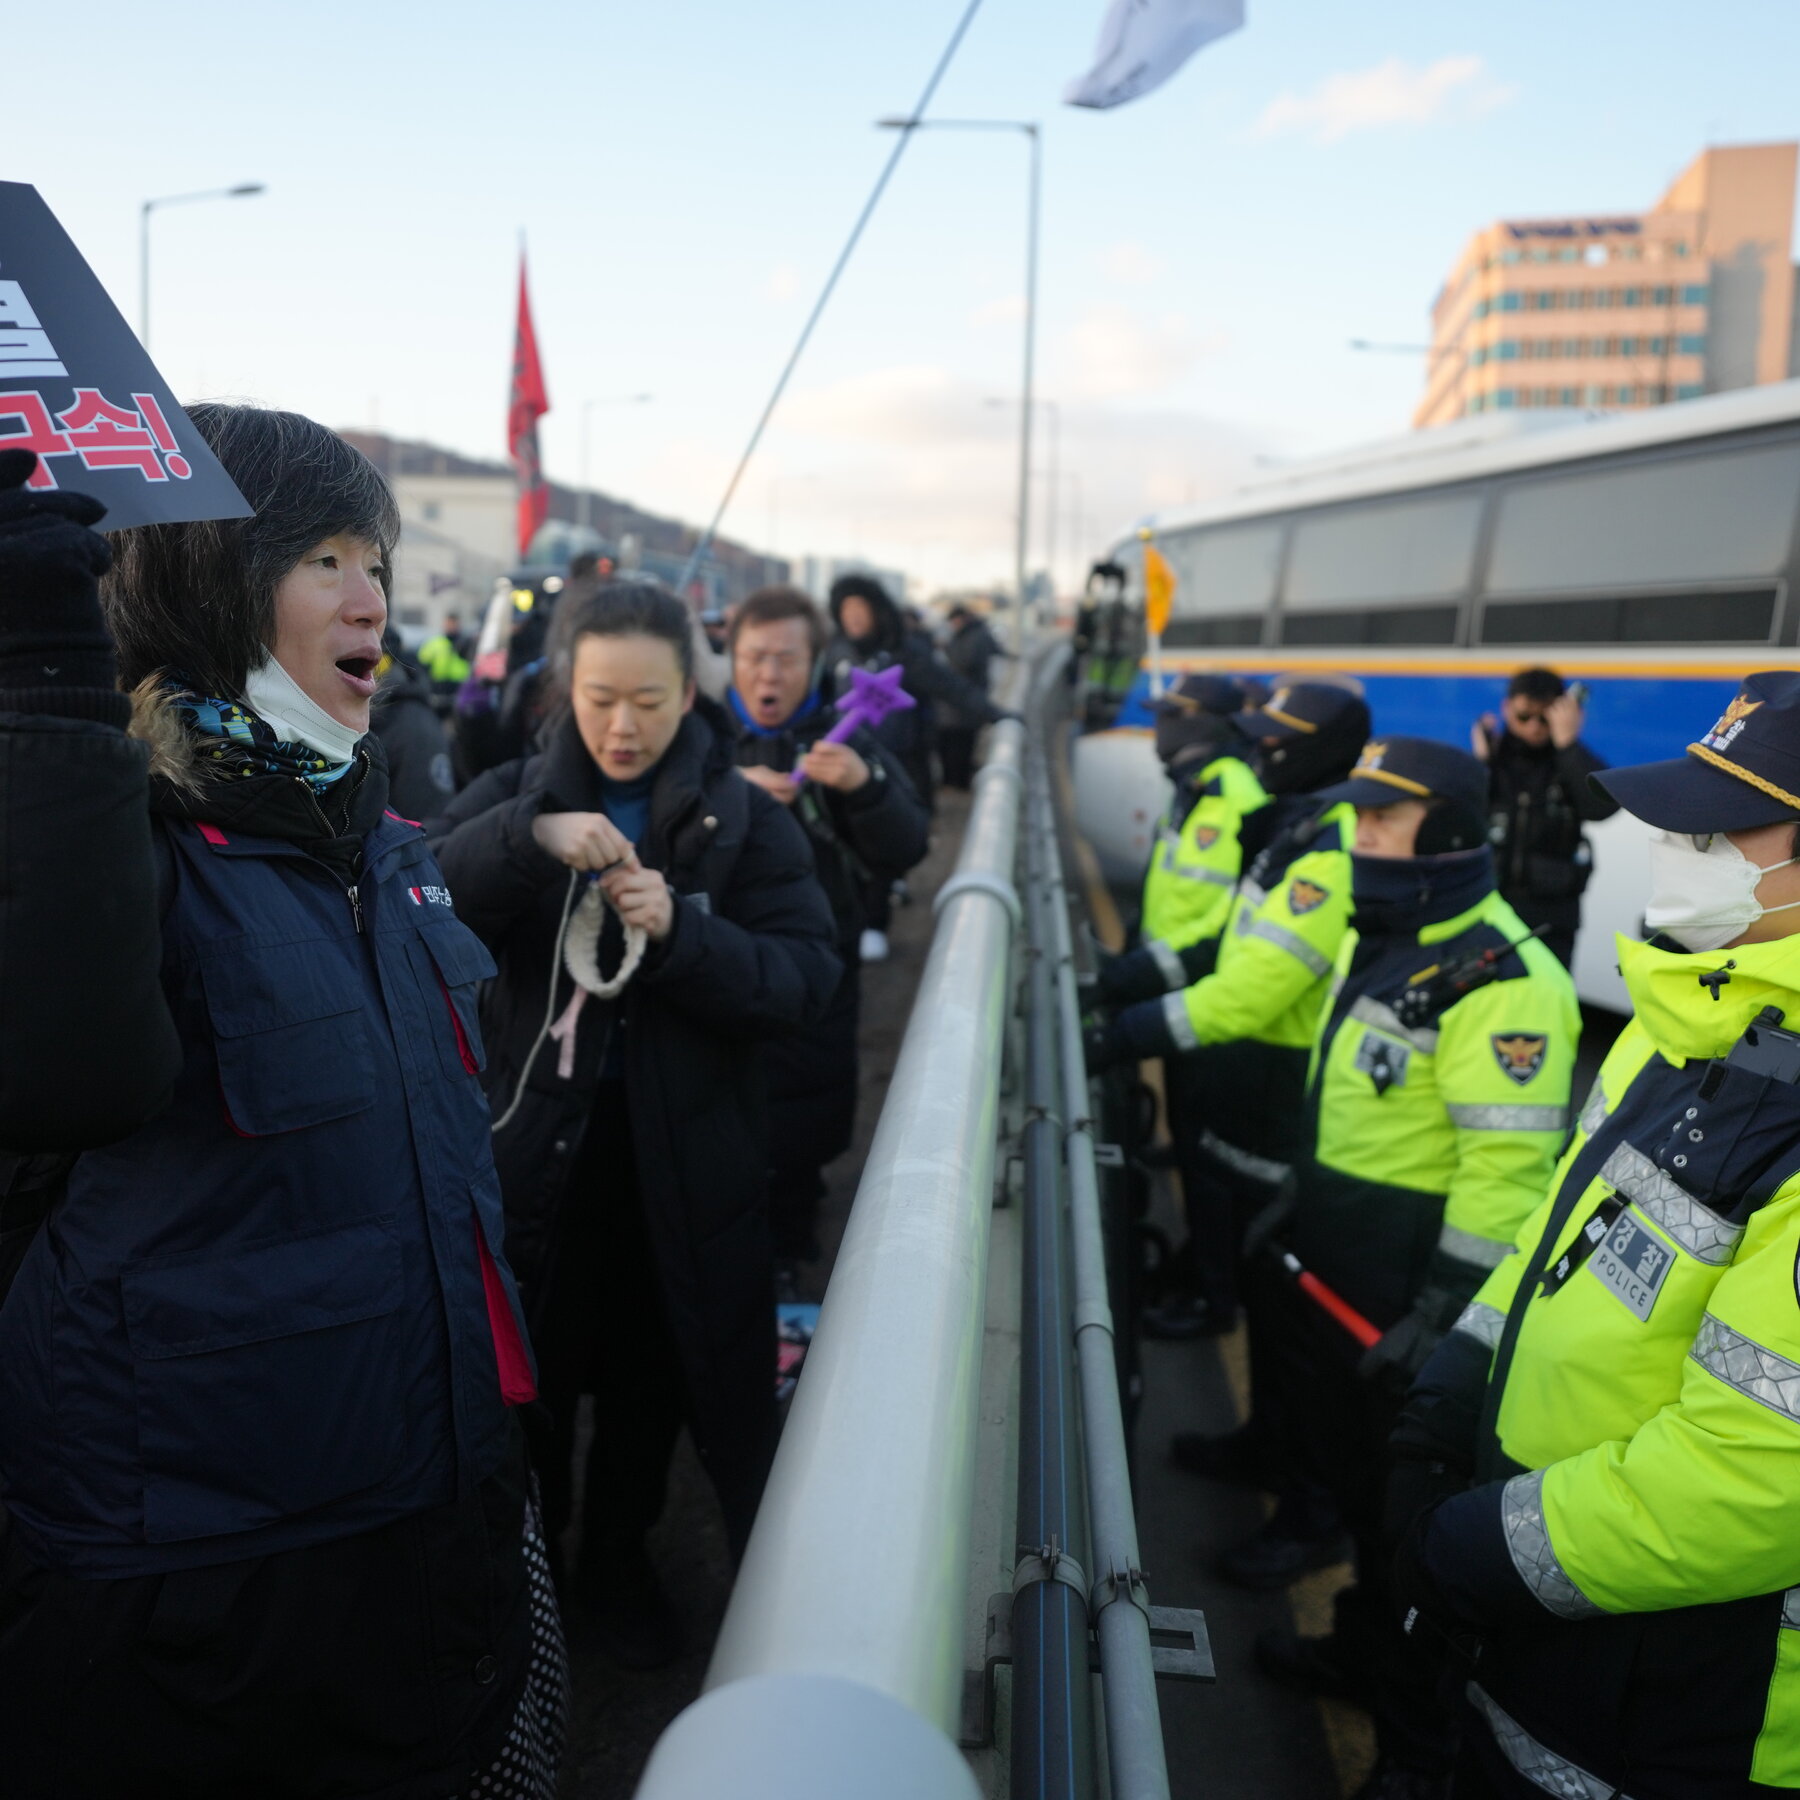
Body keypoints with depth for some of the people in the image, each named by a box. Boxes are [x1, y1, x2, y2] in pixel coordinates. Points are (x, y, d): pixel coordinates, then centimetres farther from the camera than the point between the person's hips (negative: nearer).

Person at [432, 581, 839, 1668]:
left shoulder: (747, 820, -4)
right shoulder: (516, 795, -1)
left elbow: (809, 978, -13)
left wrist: (680, 929, -28)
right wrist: (528, 838, -32)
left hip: (684, 1159, 0)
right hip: (535, 1135, 1)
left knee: (652, 1375, 17)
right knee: (530, 1370, 15)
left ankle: (619, 1556, 42)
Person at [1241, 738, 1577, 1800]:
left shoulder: (1501, 980, -23)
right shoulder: (1380, 940, 8)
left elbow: (1507, 1173, -26)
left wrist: (1440, 1322, -24)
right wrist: (1293, 1215, 21)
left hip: (1414, 1302, -9)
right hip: (1335, 1276, 9)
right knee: (1352, 1481, 24)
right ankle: (1362, 1647, 45)